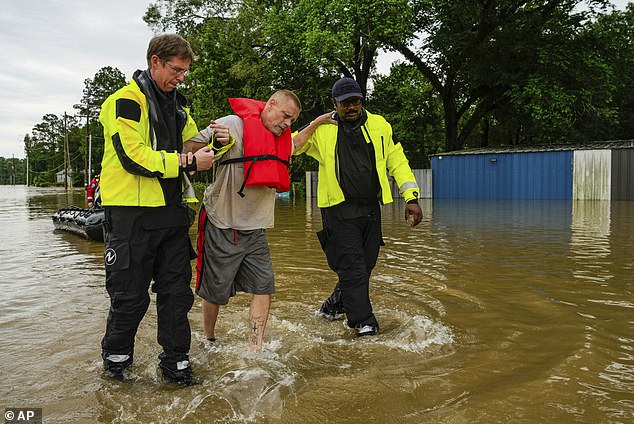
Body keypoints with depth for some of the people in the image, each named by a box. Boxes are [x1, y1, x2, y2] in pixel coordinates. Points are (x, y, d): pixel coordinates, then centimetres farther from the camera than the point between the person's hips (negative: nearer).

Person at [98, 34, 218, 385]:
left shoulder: (178, 106, 19)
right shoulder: (126, 101, -6)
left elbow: (193, 143, 24)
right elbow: (133, 156, -17)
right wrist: (186, 162, -17)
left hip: (171, 211, 7)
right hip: (132, 213, -7)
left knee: (177, 290, 9)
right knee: (131, 295, 2)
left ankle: (175, 362, 21)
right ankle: (115, 357, 26)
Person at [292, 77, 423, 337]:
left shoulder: (379, 125, 8)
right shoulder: (323, 130, 1)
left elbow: (398, 162, 9)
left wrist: (411, 198, 1)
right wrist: (315, 124, -9)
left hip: (371, 209, 4)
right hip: (339, 210, -4)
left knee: (364, 266, 11)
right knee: (352, 268, -8)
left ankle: (333, 306, 32)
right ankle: (363, 322, 3)